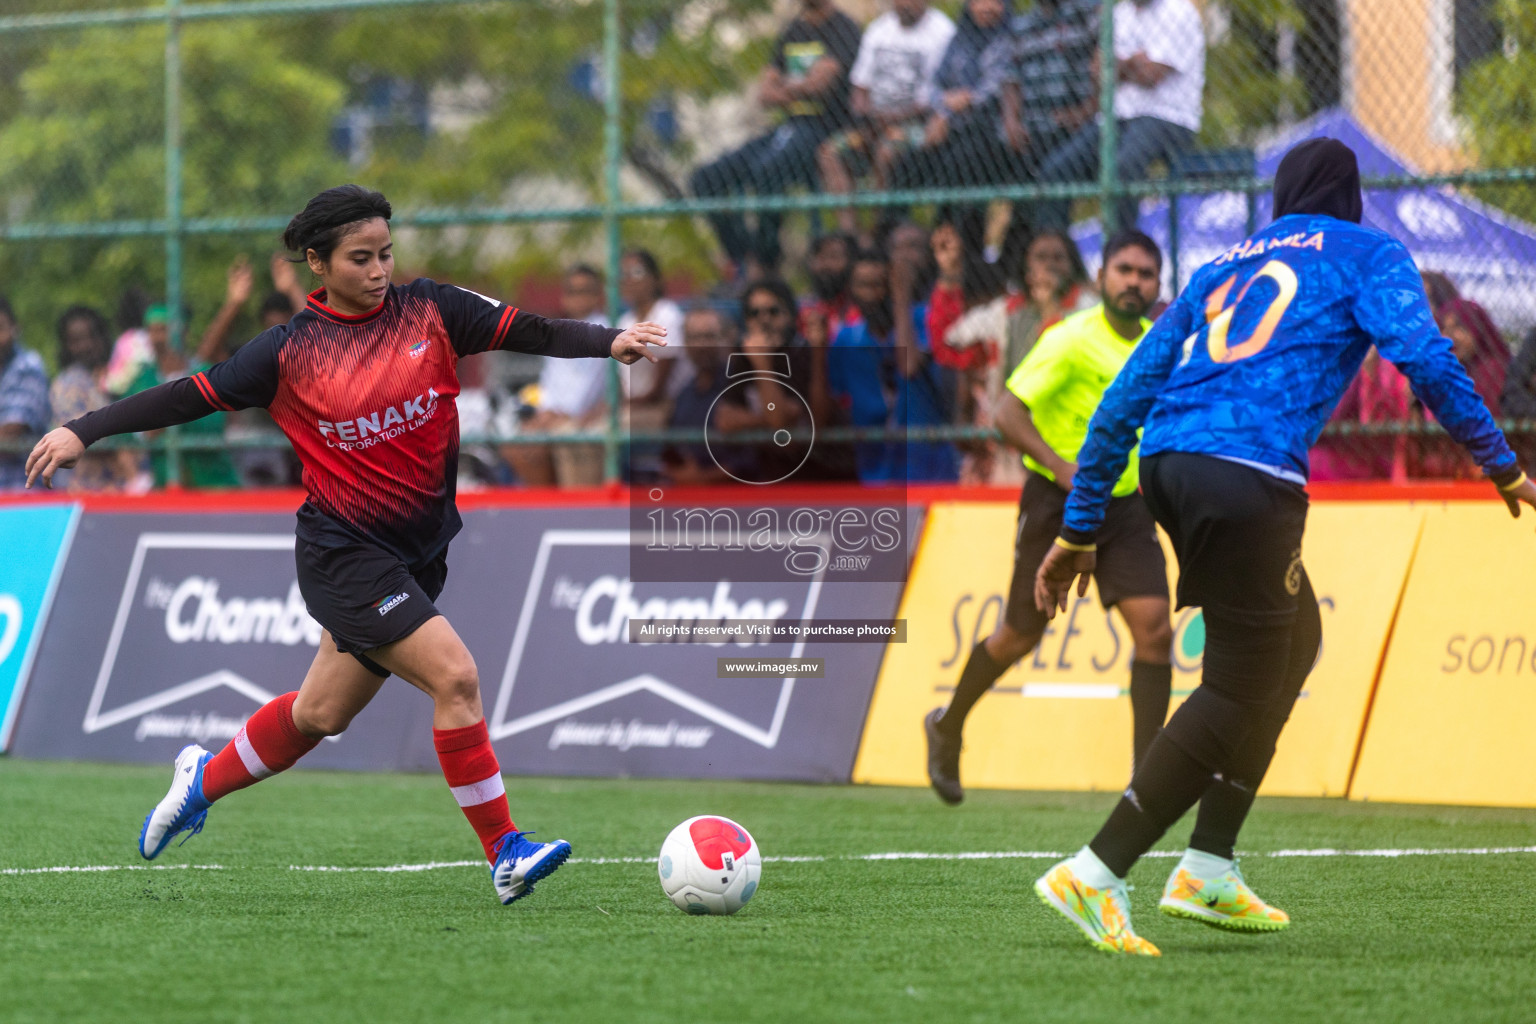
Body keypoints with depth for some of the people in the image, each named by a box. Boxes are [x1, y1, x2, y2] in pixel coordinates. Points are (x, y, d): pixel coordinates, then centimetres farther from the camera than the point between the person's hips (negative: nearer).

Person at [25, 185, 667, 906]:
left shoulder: (429, 311, 1)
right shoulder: (290, 351, -6)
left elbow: (531, 332, -6)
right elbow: (191, 397, -1)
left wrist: (611, 342, -22)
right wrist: (83, 432, -4)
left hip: (419, 552, 5)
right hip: (345, 553, -5)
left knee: (322, 713, 17)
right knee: (455, 676, -19)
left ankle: (205, 780, 42)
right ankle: (505, 855, -12)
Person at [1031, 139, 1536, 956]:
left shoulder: (1221, 269, 28)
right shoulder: (1367, 255, 14)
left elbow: (1127, 396, 24)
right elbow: (1423, 357, -5)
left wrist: (1079, 528, 25)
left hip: (1165, 461, 7)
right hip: (1248, 474, -7)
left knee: (1293, 638, 22)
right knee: (1239, 689, -2)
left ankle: (1210, 875, 16)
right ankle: (1095, 874, -11)